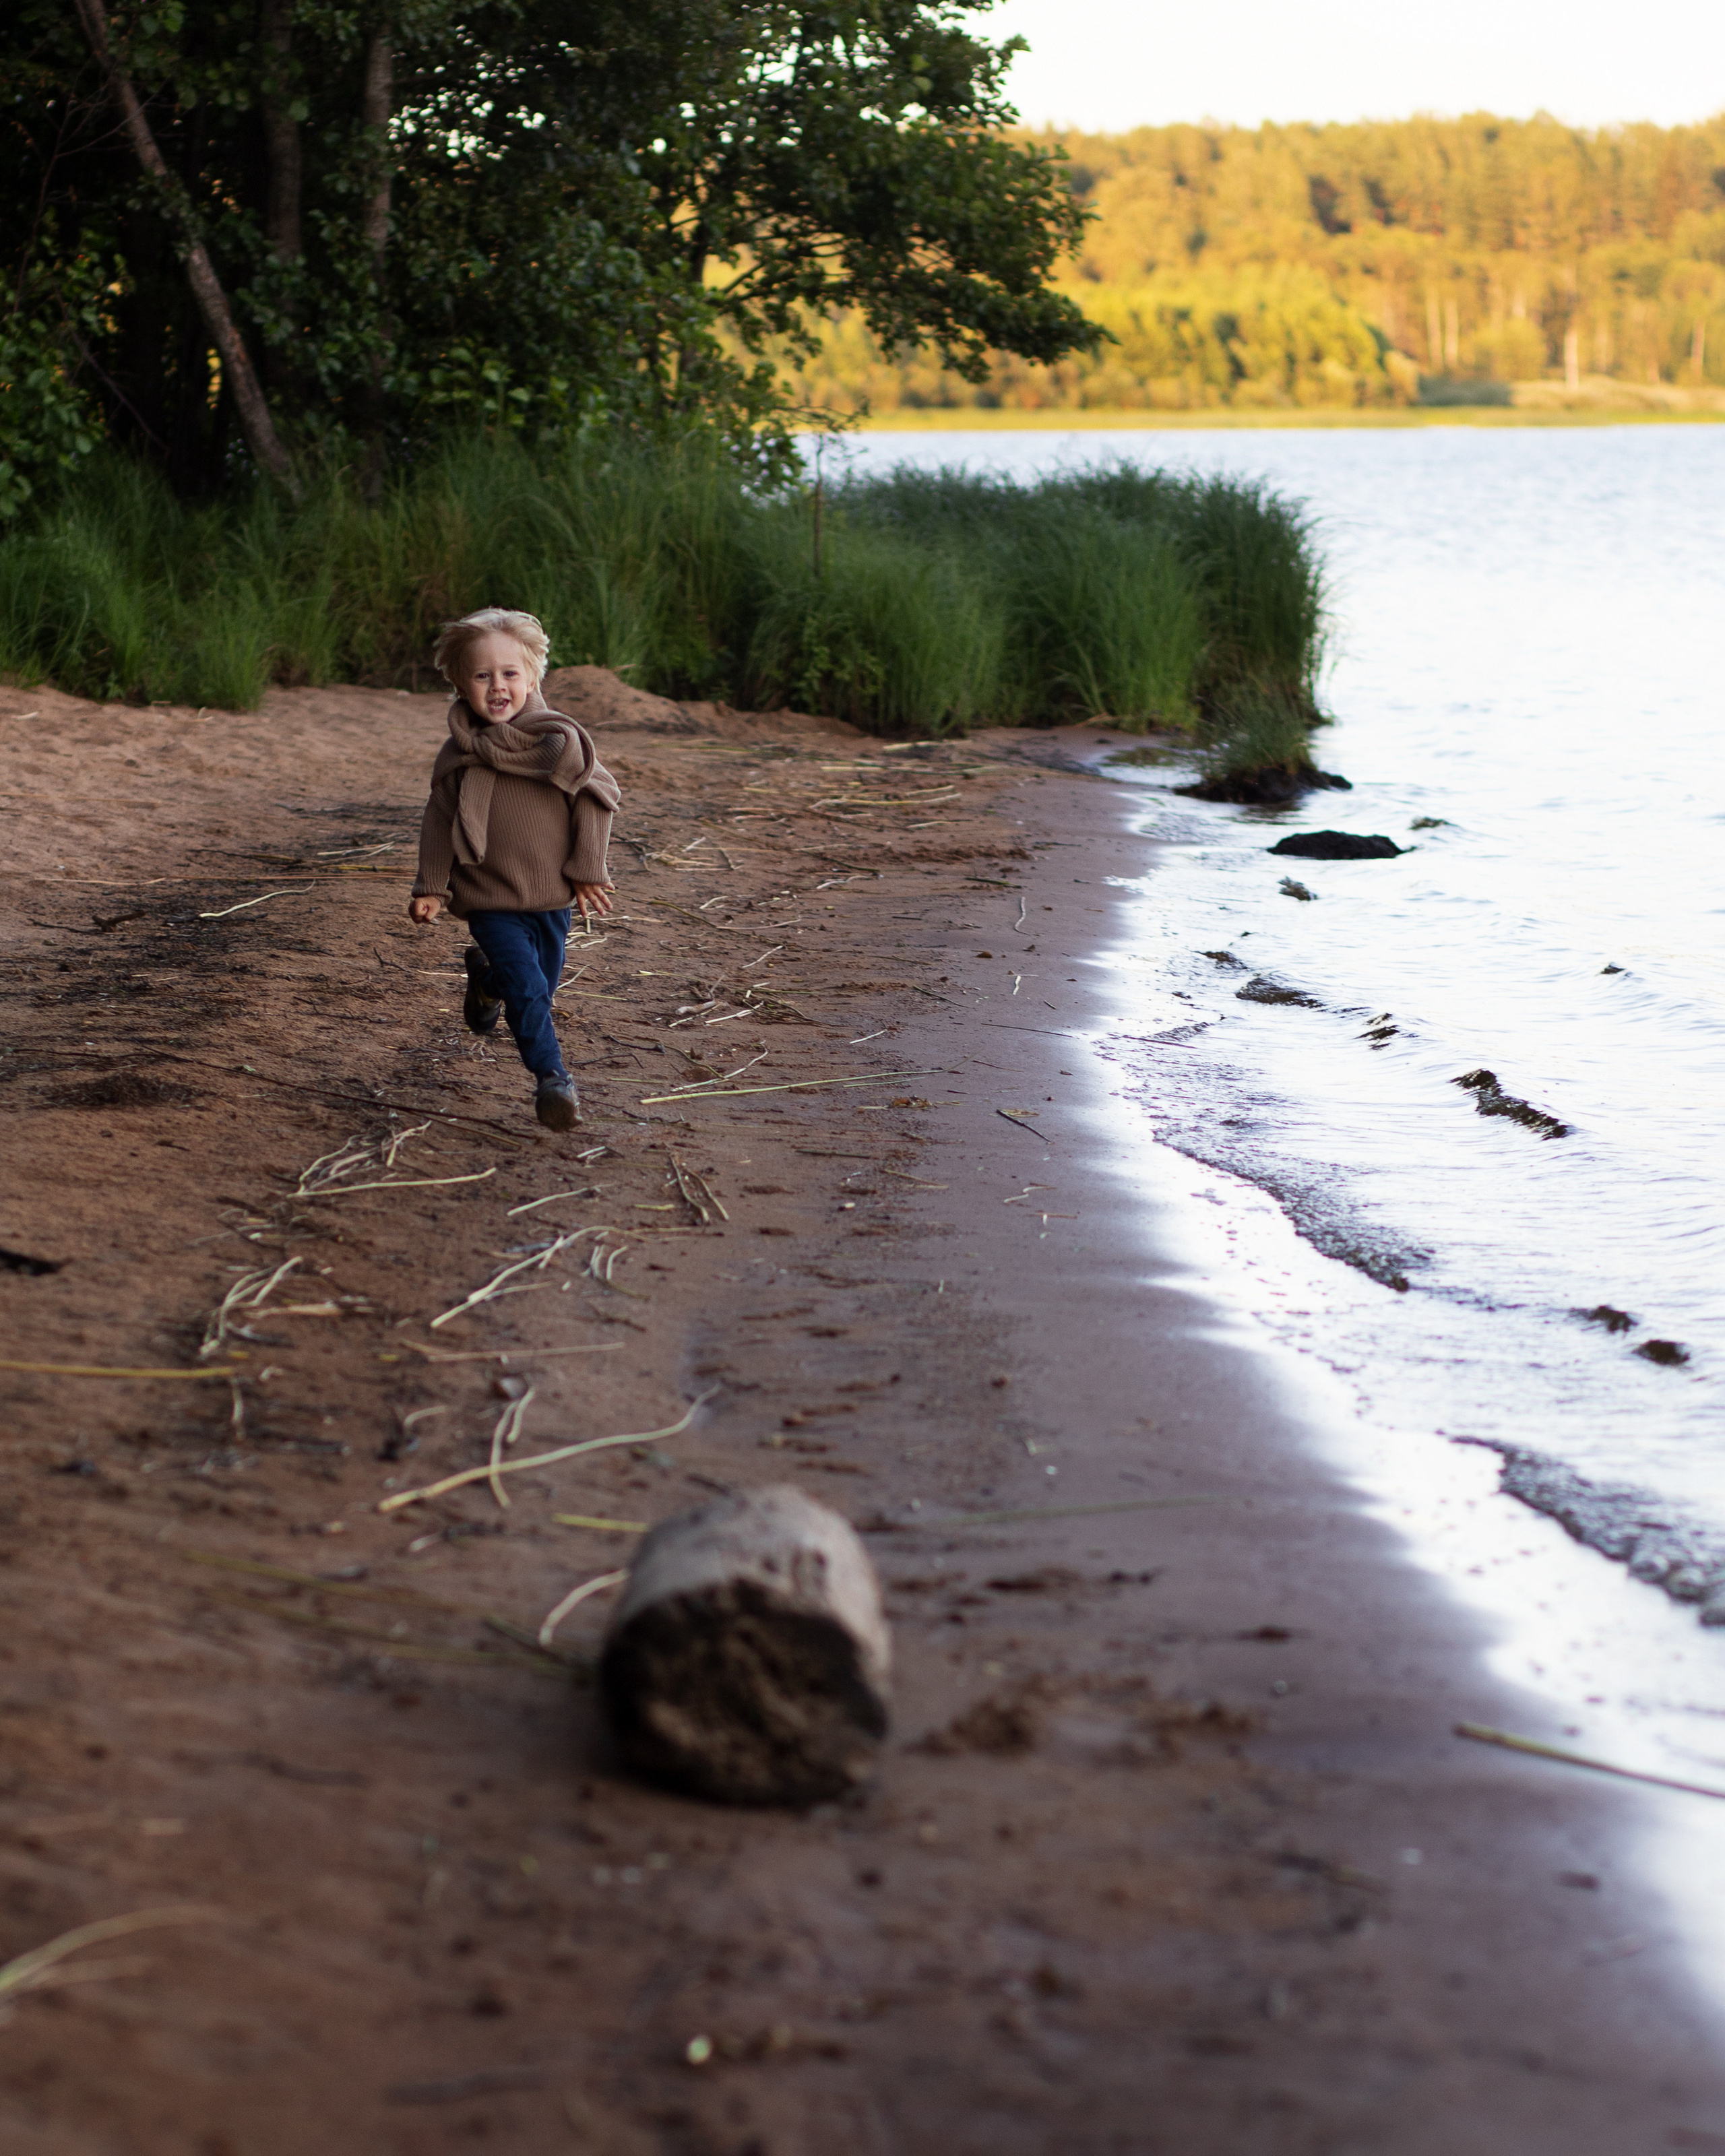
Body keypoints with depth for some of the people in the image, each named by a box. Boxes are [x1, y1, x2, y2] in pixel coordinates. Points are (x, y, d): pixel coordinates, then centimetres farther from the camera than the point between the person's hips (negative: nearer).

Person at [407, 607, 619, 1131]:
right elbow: (440, 822, 4)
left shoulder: (559, 741, -5)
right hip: (490, 904, -2)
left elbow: (595, 800, 2)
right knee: (529, 989, -17)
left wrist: (588, 870, 0)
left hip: (552, 899, 2)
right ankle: (551, 1078, -9)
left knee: (542, 987, 16)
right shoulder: (458, 754, -3)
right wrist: (430, 888, 1)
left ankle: (486, 978, 46)